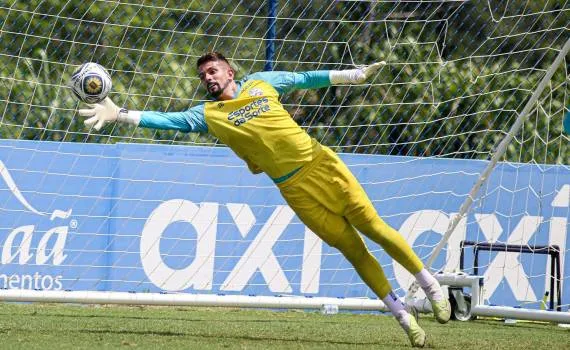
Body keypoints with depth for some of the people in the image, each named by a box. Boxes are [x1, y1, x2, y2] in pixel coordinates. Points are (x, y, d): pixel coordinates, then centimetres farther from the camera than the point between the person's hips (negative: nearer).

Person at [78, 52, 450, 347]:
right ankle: (403, 315, 8)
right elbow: (170, 120, -7)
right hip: (297, 188, -1)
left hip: (322, 163, 1)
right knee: (352, 248, -1)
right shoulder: (208, 114, 1)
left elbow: (306, 79, 15)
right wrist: (120, 114, -18)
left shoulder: (260, 83, 6)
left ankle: (430, 284, 12)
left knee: (373, 226, -4)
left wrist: (357, 74, 18)